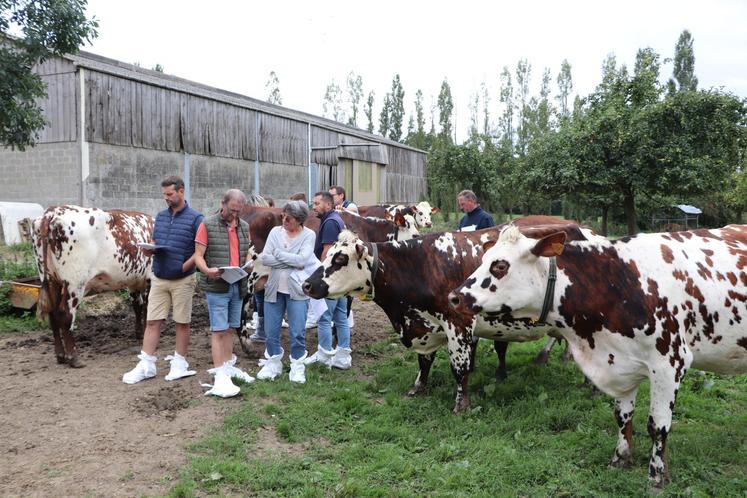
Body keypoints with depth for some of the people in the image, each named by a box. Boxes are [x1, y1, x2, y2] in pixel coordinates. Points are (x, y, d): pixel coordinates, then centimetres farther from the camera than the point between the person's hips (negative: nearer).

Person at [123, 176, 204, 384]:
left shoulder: (195, 218, -7)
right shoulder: (160, 216, 10)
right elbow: (154, 243, 17)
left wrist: (186, 265, -18)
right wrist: (148, 249, -5)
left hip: (182, 280, -4)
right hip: (159, 278, 5)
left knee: (182, 322, 6)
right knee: (152, 321, 4)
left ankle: (180, 363, 19)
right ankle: (146, 365, 10)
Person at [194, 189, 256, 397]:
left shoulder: (244, 226, 11)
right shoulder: (208, 224, -5)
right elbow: (198, 255, -7)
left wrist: (248, 264, -4)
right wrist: (207, 270, -26)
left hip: (238, 286, 6)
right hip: (216, 286, -6)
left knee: (230, 328, 16)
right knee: (219, 330, -5)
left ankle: (228, 366, 29)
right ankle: (220, 376, -1)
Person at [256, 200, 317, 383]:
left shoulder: (308, 235, -3)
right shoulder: (275, 232, 5)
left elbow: (302, 260, -17)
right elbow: (265, 258, -6)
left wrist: (278, 253, -9)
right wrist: (292, 262, -12)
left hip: (297, 290, -3)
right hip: (274, 289, 3)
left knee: (297, 332, 0)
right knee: (271, 331, 10)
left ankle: (297, 366, 18)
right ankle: (273, 363, 28)